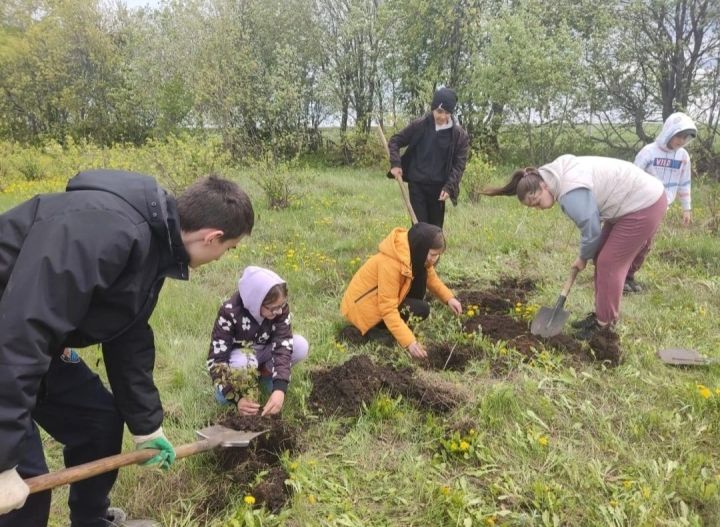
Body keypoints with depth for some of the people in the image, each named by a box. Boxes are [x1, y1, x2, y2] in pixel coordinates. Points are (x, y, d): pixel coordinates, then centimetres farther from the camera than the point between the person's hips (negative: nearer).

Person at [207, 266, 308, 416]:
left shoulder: (280, 307, -25)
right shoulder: (229, 312, -33)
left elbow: (283, 346, -32)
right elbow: (216, 359, -34)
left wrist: (280, 389, -47)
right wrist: (237, 398, -46)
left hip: (264, 352, 4)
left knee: (301, 345, -25)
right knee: (242, 363, -40)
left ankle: (265, 374, 0)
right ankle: (224, 389, -7)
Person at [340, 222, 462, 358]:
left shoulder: (415, 253, -7)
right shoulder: (390, 264, -33)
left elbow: (430, 276, 10)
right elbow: (388, 310, -33)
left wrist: (449, 298, -6)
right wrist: (409, 342, -38)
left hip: (382, 297, 9)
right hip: (362, 307, -9)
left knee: (421, 276, -4)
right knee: (421, 310, -18)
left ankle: (400, 325, 5)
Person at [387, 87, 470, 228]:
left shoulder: (459, 134, -5)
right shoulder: (419, 125, -6)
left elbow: (459, 164, -3)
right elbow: (394, 141, 4)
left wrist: (449, 187, -17)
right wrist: (395, 164, -11)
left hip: (439, 187, 1)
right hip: (417, 185, -1)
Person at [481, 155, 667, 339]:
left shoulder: (572, 194, -28)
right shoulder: (561, 174, 3)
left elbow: (591, 230, -19)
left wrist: (583, 258, 0)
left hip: (645, 206, -10)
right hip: (638, 198, 10)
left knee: (609, 264, -6)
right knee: (602, 259, 13)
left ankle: (604, 323, 5)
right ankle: (601, 314, 24)